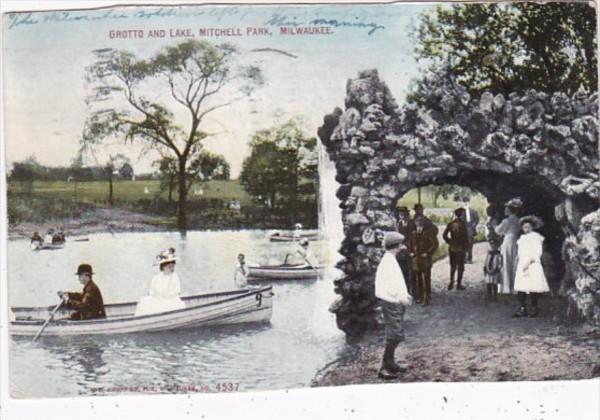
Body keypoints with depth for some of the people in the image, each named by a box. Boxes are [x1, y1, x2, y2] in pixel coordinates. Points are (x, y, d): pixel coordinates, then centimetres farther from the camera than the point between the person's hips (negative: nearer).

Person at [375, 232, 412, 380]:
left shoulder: (390, 260, 13)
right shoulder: (388, 262, -20)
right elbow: (388, 286, -25)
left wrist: (404, 295, 17)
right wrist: (401, 298, -20)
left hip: (394, 303, 10)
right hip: (392, 303, -10)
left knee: (395, 335, 17)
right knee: (394, 335, -7)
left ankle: (390, 364, 27)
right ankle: (385, 368, -3)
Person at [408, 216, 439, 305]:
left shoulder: (428, 233, -7)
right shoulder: (413, 234, 9)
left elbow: (435, 244, -9)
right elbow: (409, 244, 24)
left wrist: (428, 253, -12)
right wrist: (410, 252, 11)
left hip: (425, 259, -5)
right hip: (416, 259, 5)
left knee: (426, 279, -7)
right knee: (418, 279, 10)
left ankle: (427, 298, -4)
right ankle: (421, 297, 22)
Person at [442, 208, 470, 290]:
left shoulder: (450, 224, 2)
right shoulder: (463, 224, -13)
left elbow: (444, 235, 0)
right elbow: (466, 237, -14)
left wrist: (449, 242, 8)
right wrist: (466, 246, -3)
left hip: (452, 248, 5)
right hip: (461, 249, -5)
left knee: (453, 266, 16)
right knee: (460, 267, 5)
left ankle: (451, 282, 15)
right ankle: (459, 284, 7)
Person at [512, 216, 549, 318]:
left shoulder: (536, 237, -1)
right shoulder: (522, 238, 21)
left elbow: (537, 253, -9)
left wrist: (529, 262, -17)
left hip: (532, 266, -7)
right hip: (522, 265, 7)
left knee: (532, 288, -8)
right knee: (520, 288, -1)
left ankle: (533, 309, 0)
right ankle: (522, 309, 4)